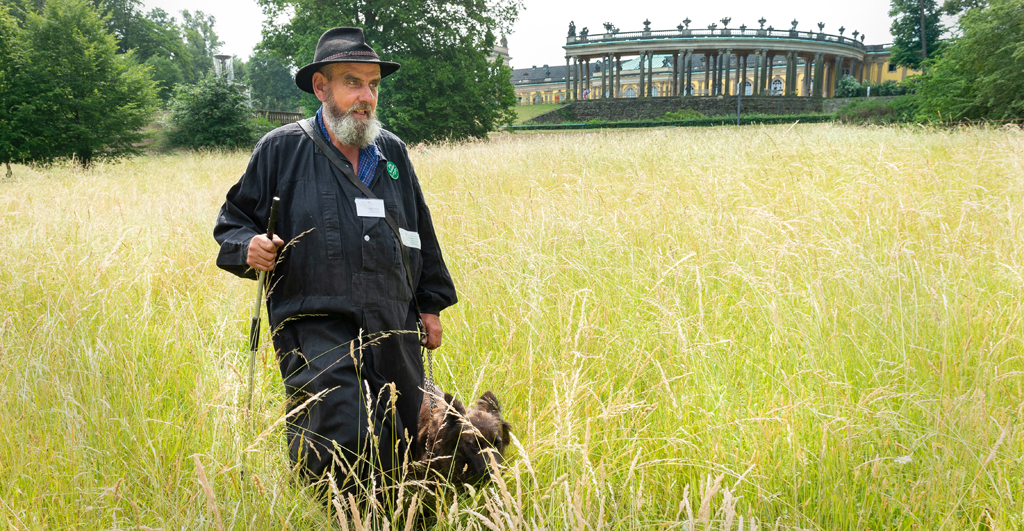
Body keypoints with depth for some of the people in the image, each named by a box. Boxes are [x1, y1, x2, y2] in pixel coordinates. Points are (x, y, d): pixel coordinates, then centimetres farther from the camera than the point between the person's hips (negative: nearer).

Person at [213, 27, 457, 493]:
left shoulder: (392, 152, 15)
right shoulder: (281, 149, 3)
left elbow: (421, 232, 23)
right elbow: (232, 221, 9)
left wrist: (431, 304, 20)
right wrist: (249, 247, -14)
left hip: (393, 331, 5)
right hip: (317, 327, -4)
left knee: (398, 452, 8)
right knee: (342, 445, -18)